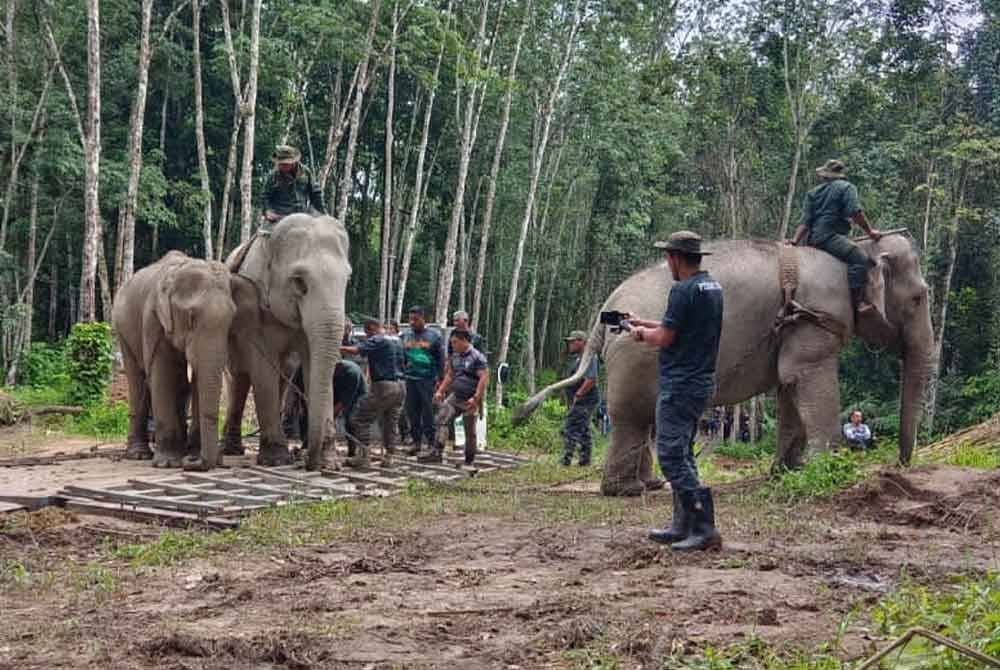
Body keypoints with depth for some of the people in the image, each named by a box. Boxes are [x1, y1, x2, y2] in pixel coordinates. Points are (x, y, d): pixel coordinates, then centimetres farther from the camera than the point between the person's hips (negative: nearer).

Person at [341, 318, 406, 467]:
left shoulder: (376, 340, -9)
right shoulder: (396, 340, 16)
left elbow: (355, 350, -21)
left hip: (383, 385, -8)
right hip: (400, 386, 8)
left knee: (362, 418, 0)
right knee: (390, 423, 13)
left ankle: (363, 456, -3)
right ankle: (388, 457, 12)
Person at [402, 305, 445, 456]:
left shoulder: (434, 335, 0)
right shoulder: (406, 336, 12)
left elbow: (441, 359, 1)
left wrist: (440, 379, -4)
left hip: (428, 379, -4)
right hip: (410, 379, 4)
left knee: (428, 413, -5)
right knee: (412, 411, 4)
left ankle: (431, 442, -1)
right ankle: (416, 441, 12)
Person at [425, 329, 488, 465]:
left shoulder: (477, 357, -12)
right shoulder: (455, 356, 11)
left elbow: (483, 378, -18)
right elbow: (449, 376, 22)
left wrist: (475, 398, -25)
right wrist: (440, 391, 12)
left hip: (469, 401, -6)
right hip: (455, 397, 6)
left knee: (470, 432, 3)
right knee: (441, 420, -10)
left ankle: (469, 461, 16)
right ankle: (437, 453, -13)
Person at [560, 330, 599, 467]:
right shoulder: (575, 357, 17)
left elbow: (591, 380, -25)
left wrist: (577, 396, -22)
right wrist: (569, 399, 17)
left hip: (583, 401, -10)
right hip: (580, 402, 10)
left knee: (570, 430, -12)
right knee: (583, 431, 13)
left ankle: (566, 460, -12)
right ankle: (585, 460, 19)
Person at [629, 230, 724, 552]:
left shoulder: (684, 290, -17)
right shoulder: (712, 287, 13)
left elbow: (665, 338, -16)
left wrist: (641, 333, 3)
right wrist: (644, 323, 26)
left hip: (680, 385, -10)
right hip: (702, 383, 10)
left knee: (671, 456, -9)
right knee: (682, 455, 16)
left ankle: (704, 528, -14)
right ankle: (682, 527, 20)